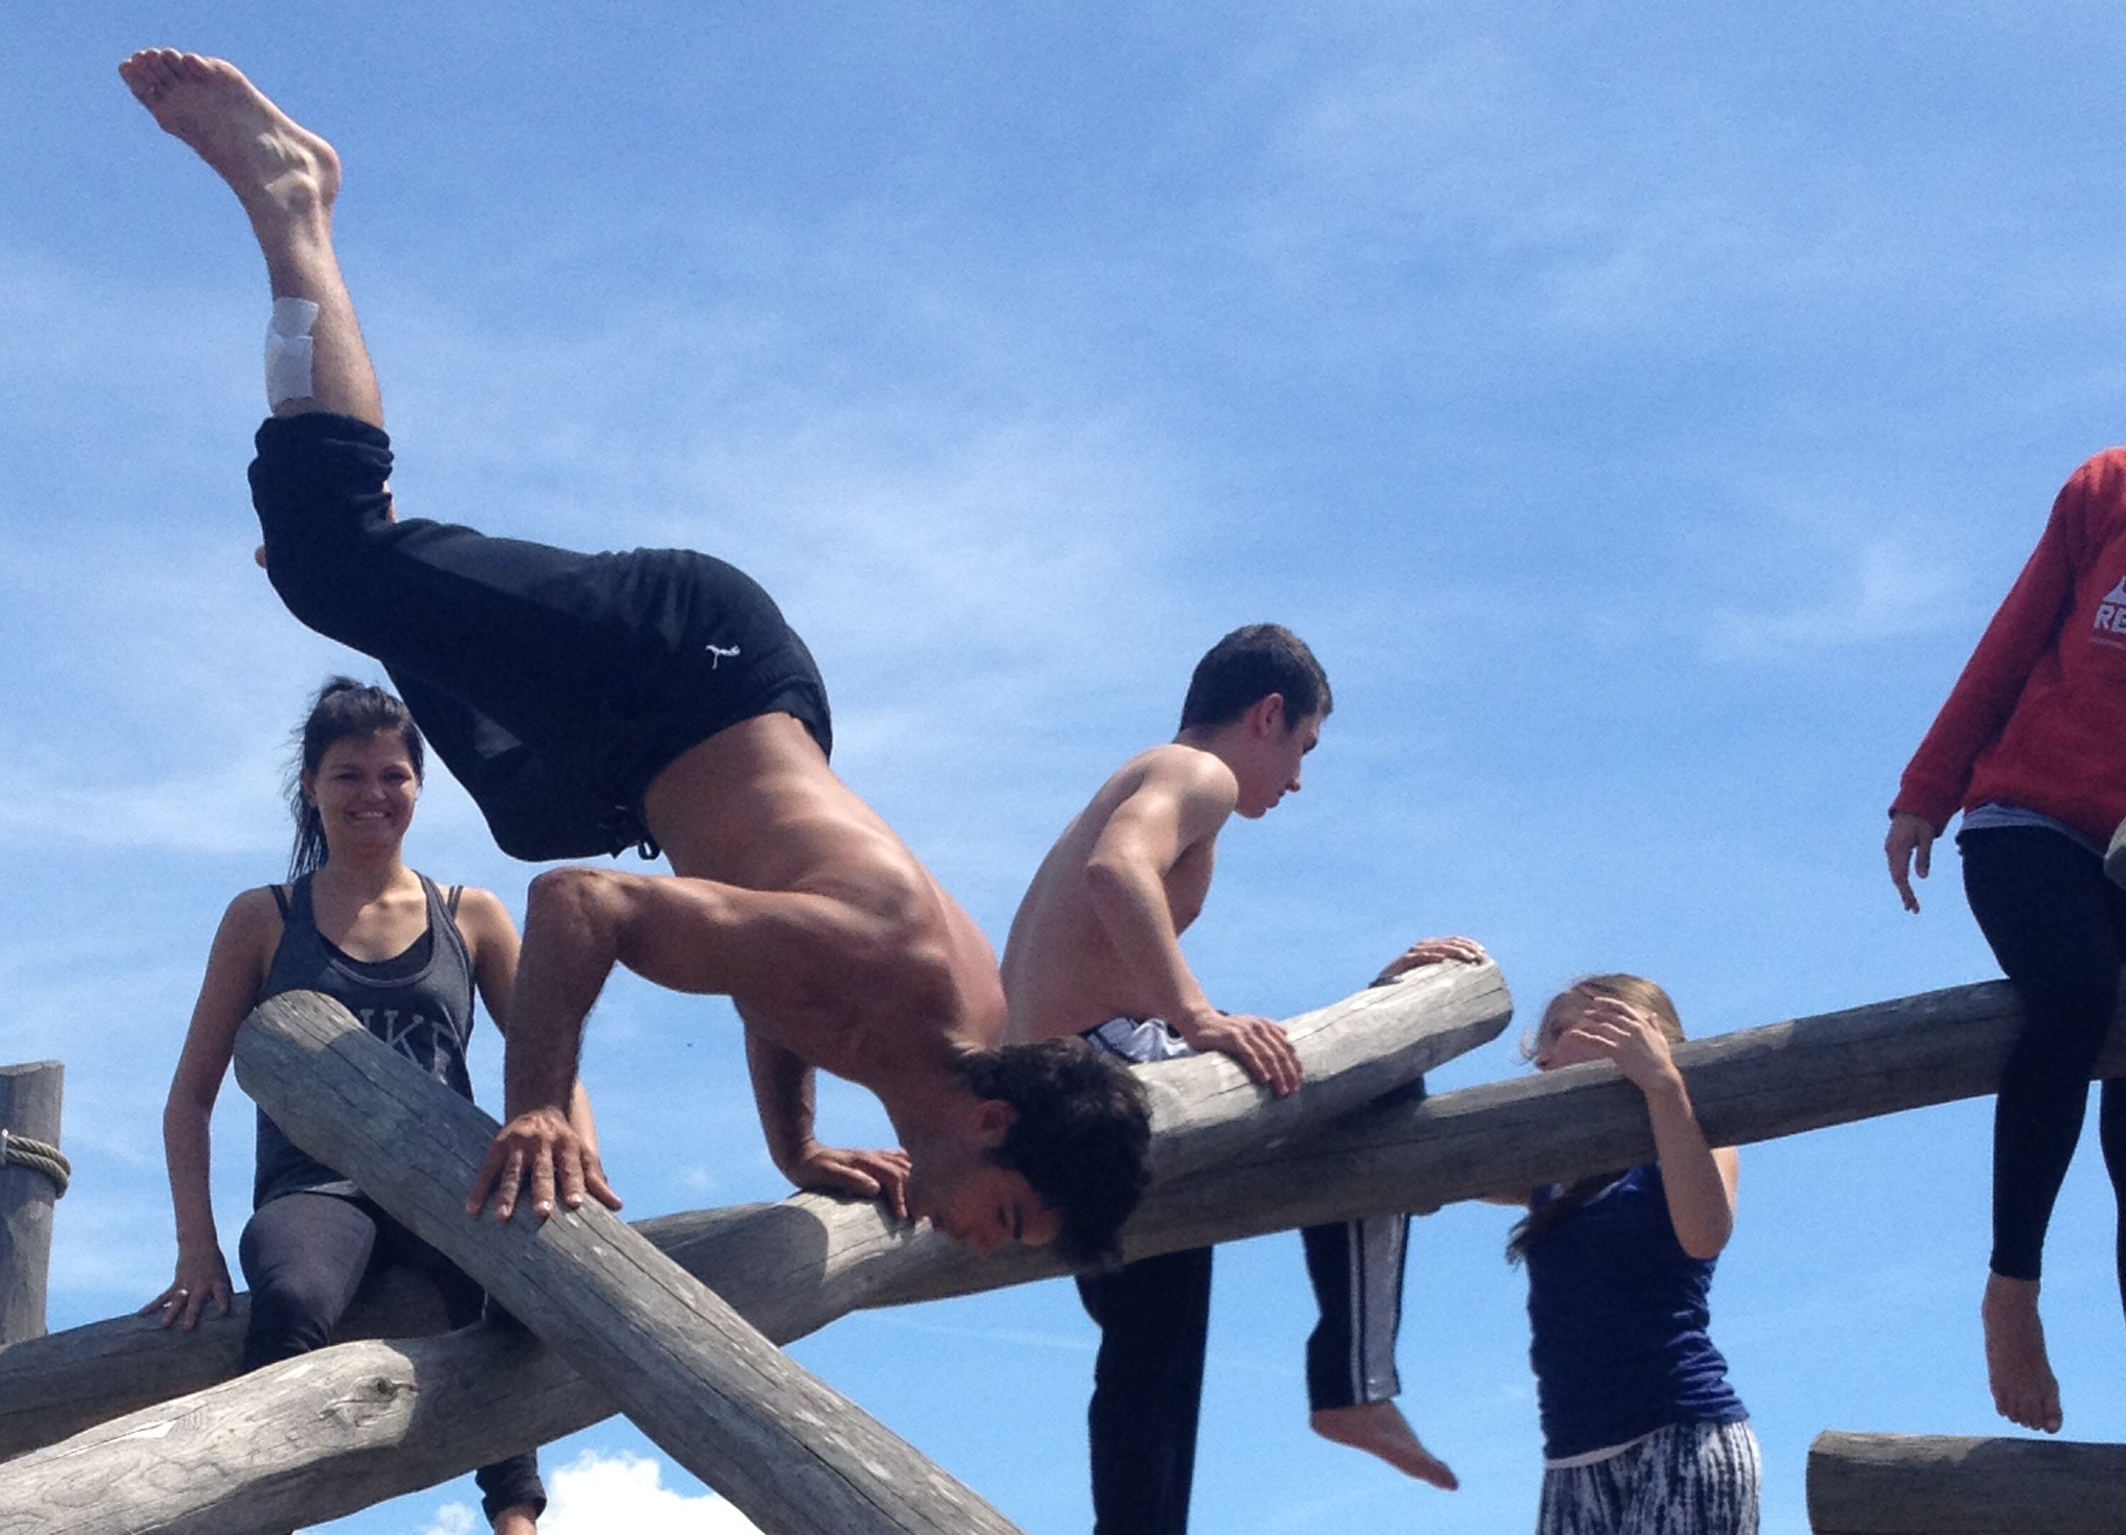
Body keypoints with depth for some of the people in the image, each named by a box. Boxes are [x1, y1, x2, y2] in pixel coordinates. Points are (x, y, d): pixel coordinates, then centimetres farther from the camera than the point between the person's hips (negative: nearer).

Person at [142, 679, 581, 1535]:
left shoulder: (470, 918, 19)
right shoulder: (264, 920, 15)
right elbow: (191, 1093, 14)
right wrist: (197, 1246, -1)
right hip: (314, 1187, 0)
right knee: (293, 1301, -40)